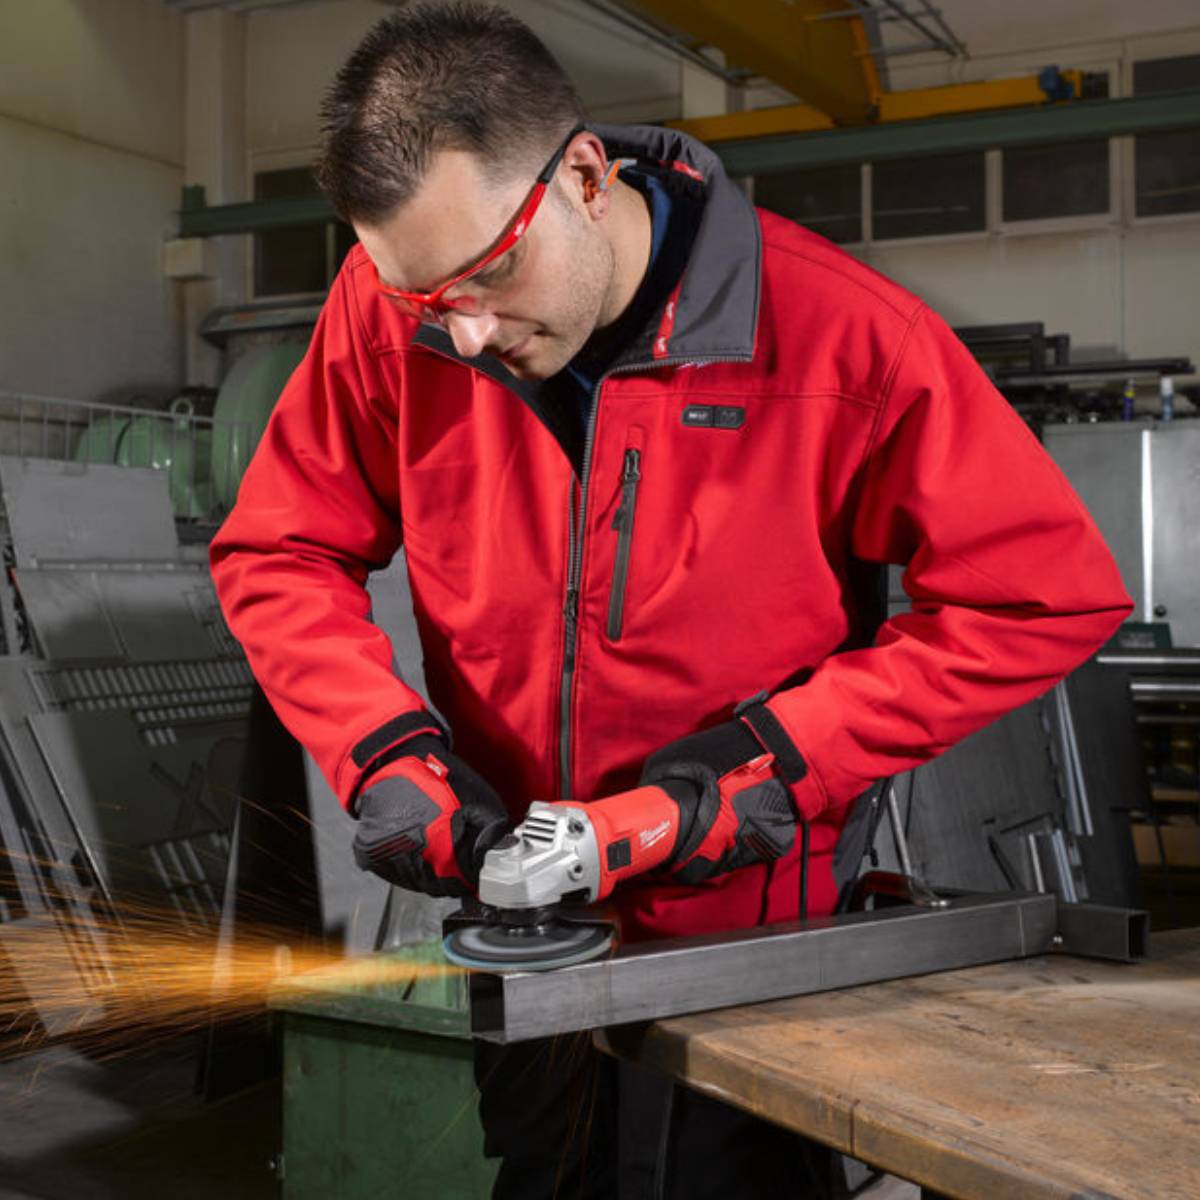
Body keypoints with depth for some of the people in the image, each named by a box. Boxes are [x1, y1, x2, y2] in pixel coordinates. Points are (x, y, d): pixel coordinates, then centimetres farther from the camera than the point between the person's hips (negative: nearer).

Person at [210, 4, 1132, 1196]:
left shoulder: (841, 336, -22)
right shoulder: (394, 303, -12)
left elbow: (1050, 591, -16)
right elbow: (277, 555, -2)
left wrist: (778, 755, -19)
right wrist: (384, 749, -18)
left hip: (751, 924, -2)